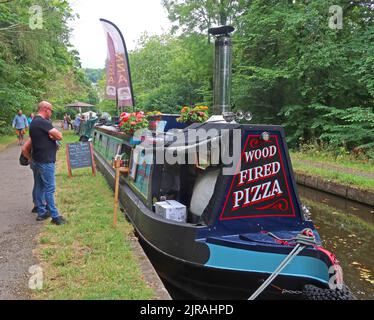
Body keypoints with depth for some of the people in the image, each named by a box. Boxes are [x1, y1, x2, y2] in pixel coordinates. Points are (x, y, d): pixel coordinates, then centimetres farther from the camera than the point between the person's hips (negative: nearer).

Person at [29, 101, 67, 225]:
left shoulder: (34, 122, 13)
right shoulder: (43, 122, -19)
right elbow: (59, 136, -20)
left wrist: (50, 136, -2)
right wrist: (53, 136, -2)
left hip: (37, 160, 10)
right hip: (46, 161, -10)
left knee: (40, 187, 15)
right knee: (50, 188, -4)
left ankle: (41, 212, 24)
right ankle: (55, 216, 3)